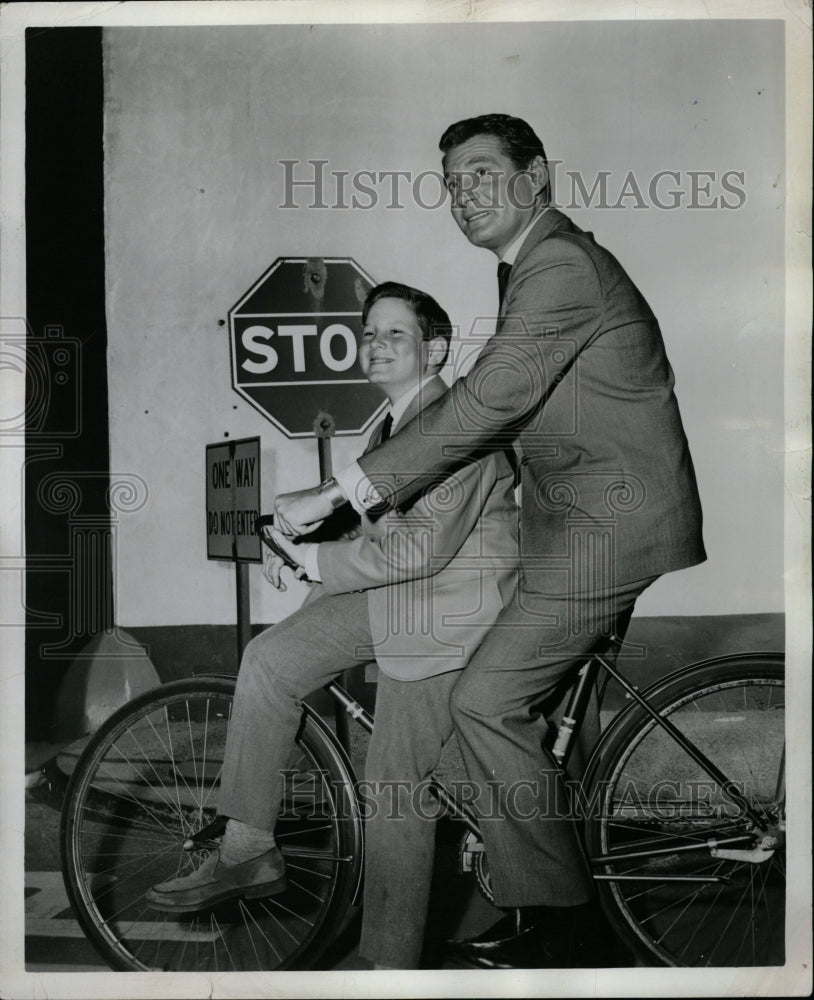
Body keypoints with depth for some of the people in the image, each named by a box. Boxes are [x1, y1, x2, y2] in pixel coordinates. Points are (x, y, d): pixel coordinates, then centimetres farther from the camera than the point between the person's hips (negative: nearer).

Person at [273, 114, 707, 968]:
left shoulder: (562, 267, -19)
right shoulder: (535, 264, 14)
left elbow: (482, 407, -26)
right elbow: (499, 410, 18)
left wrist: (335, 495, -24)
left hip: (612, 521, -10)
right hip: (583, 517, 10)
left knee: (485, 703, -12)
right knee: (528, 707, 12)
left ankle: (557, 916, 3)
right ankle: (547, 908, 25)